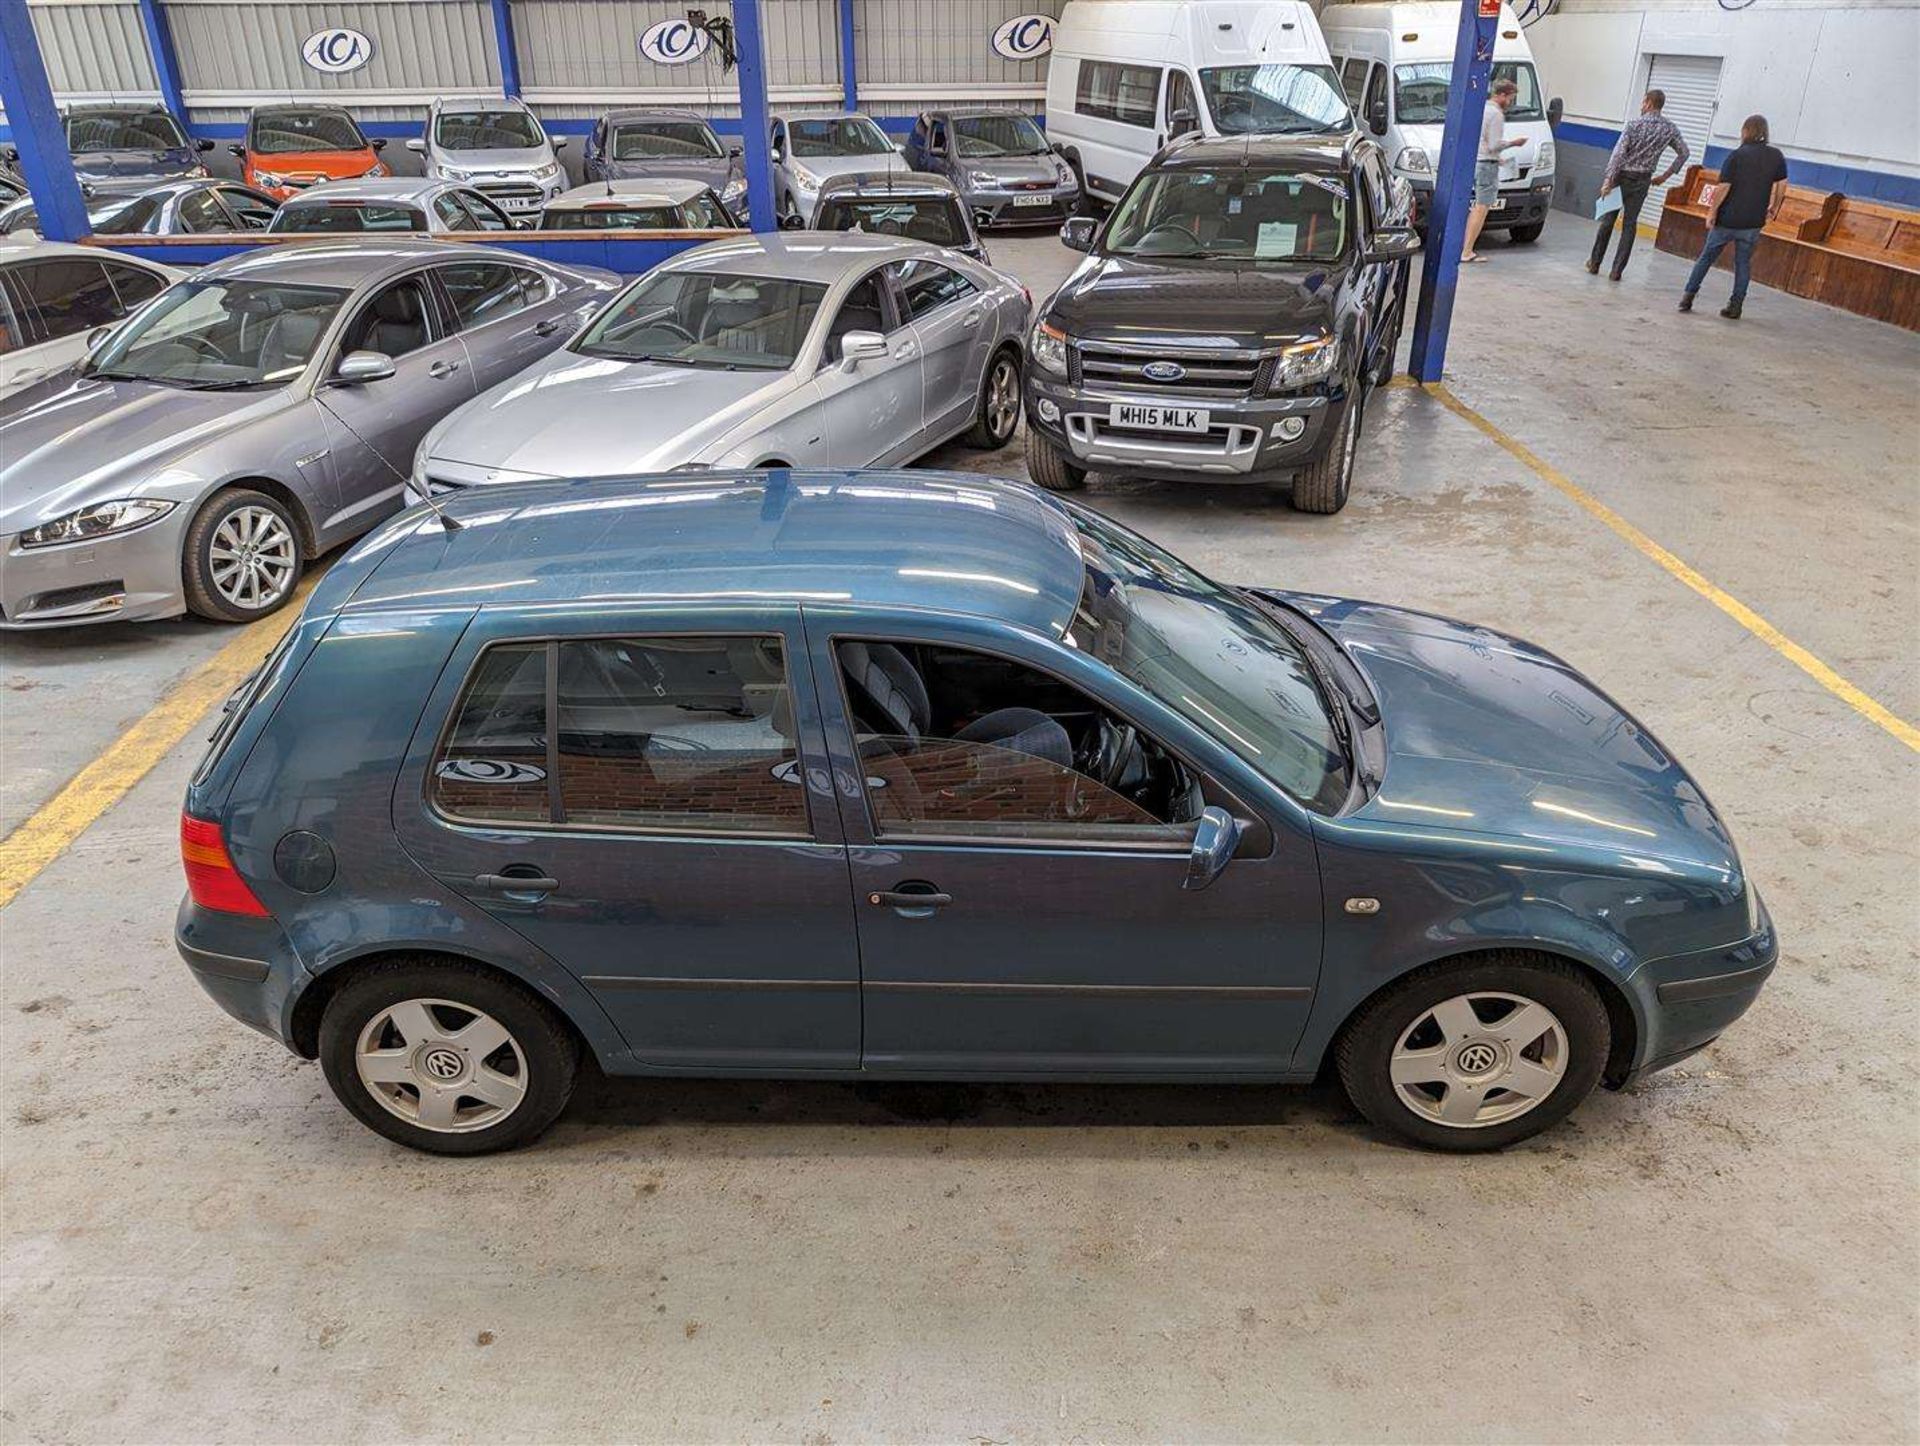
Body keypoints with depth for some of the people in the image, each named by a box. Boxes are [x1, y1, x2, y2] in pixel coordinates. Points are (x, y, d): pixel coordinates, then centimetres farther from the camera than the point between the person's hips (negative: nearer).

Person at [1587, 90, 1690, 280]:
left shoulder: (1635, 123, -10)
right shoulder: (1670, 128, 3)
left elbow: (1619, 152, -17)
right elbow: (1684, 153, 8)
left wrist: (1608, 179, -18)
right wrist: (1665, 176, 14)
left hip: (1622, 175, -2)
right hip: (1642, 180, 3)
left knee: (1608, 220, 9)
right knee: (1629, 224, 6)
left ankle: (1594, 264, 15)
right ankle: (1616, 271, 2)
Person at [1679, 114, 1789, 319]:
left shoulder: (1737, 156, -9)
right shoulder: (1776, 157, 2)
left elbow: (1722, 188, -14)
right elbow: (1782, 185, 6)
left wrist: (1712, 212, -5)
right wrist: (1773, 208, 20)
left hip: (1727, 219, -3)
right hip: (1753, 222, 3)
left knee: (1706, 257, 12)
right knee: (1743, 264, 10)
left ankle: (1688, 296, 13)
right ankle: (1735, 307, 8)